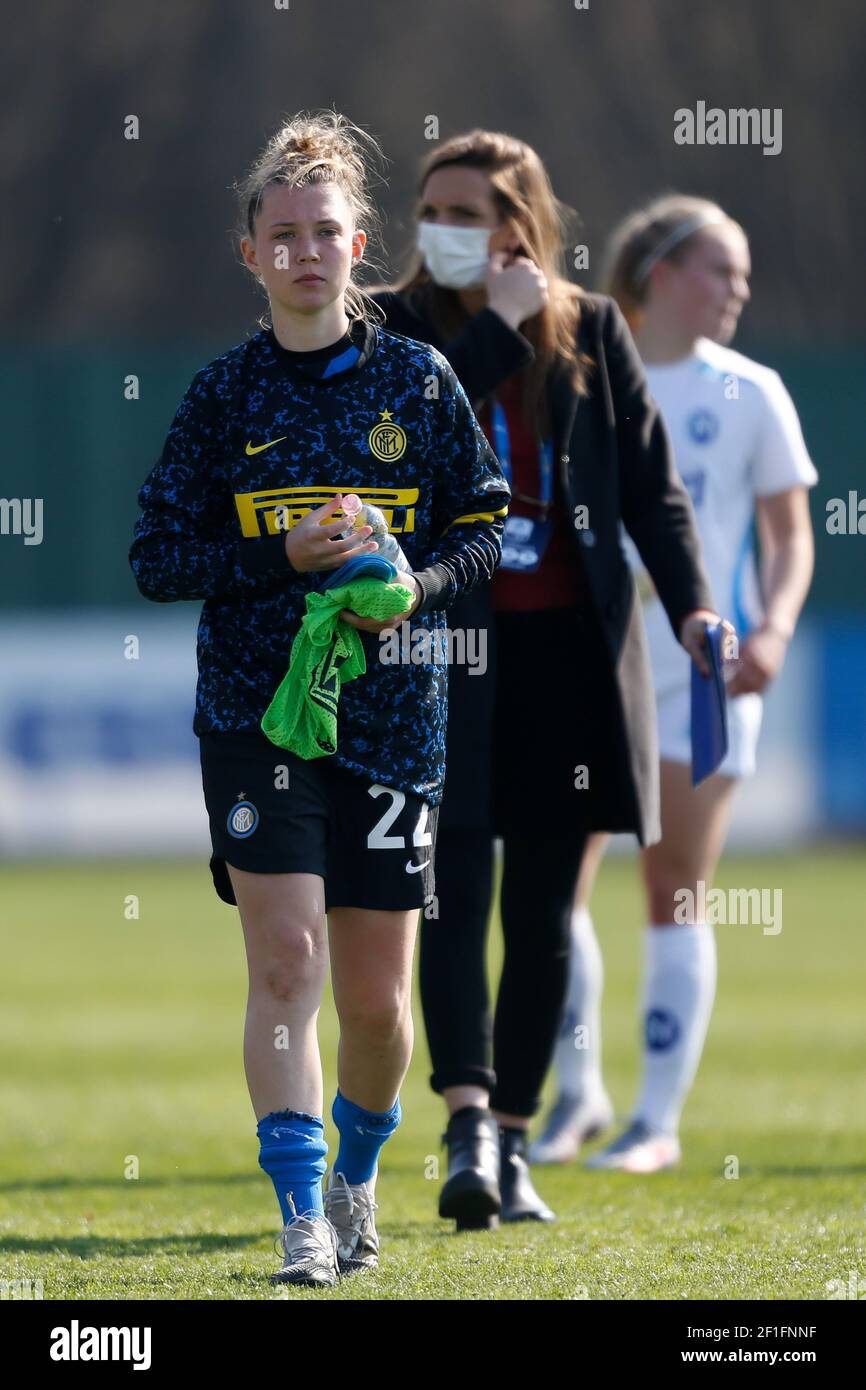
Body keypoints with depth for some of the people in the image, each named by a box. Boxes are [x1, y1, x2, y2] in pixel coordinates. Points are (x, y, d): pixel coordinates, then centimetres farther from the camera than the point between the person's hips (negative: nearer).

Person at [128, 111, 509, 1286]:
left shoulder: (419, 382, 4)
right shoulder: (225, 394, 2)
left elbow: (482, 528, 9)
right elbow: (158, 560, 2)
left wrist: (413, 589, -11)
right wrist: (285, 554, -13)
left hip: (391, 717, 1)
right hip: (256, 713, -1)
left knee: (377, 1000, 5)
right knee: (286, 961, -14)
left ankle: (357, 1176, 31)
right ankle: (304, 1217, -11)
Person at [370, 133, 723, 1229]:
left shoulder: (591, 331, 6)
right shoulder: (392, 326, 3)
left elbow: (651, 479, 5)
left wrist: (690, 601, -8)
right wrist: (499, 325, -14)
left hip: (570, 647, 2)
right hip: (443, 647, -2)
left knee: (542, 913, 5)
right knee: (456, 890, -15)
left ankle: (510, 1144, 12)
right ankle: (468, 1124, -23)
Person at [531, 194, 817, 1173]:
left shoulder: (749, 395, 4)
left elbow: (790, 534, 7)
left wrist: (774, 626, -10)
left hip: (702, 671, -1)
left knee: (675, 898, -2)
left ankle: (659, 1119, 6)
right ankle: (576, 1092, 13)